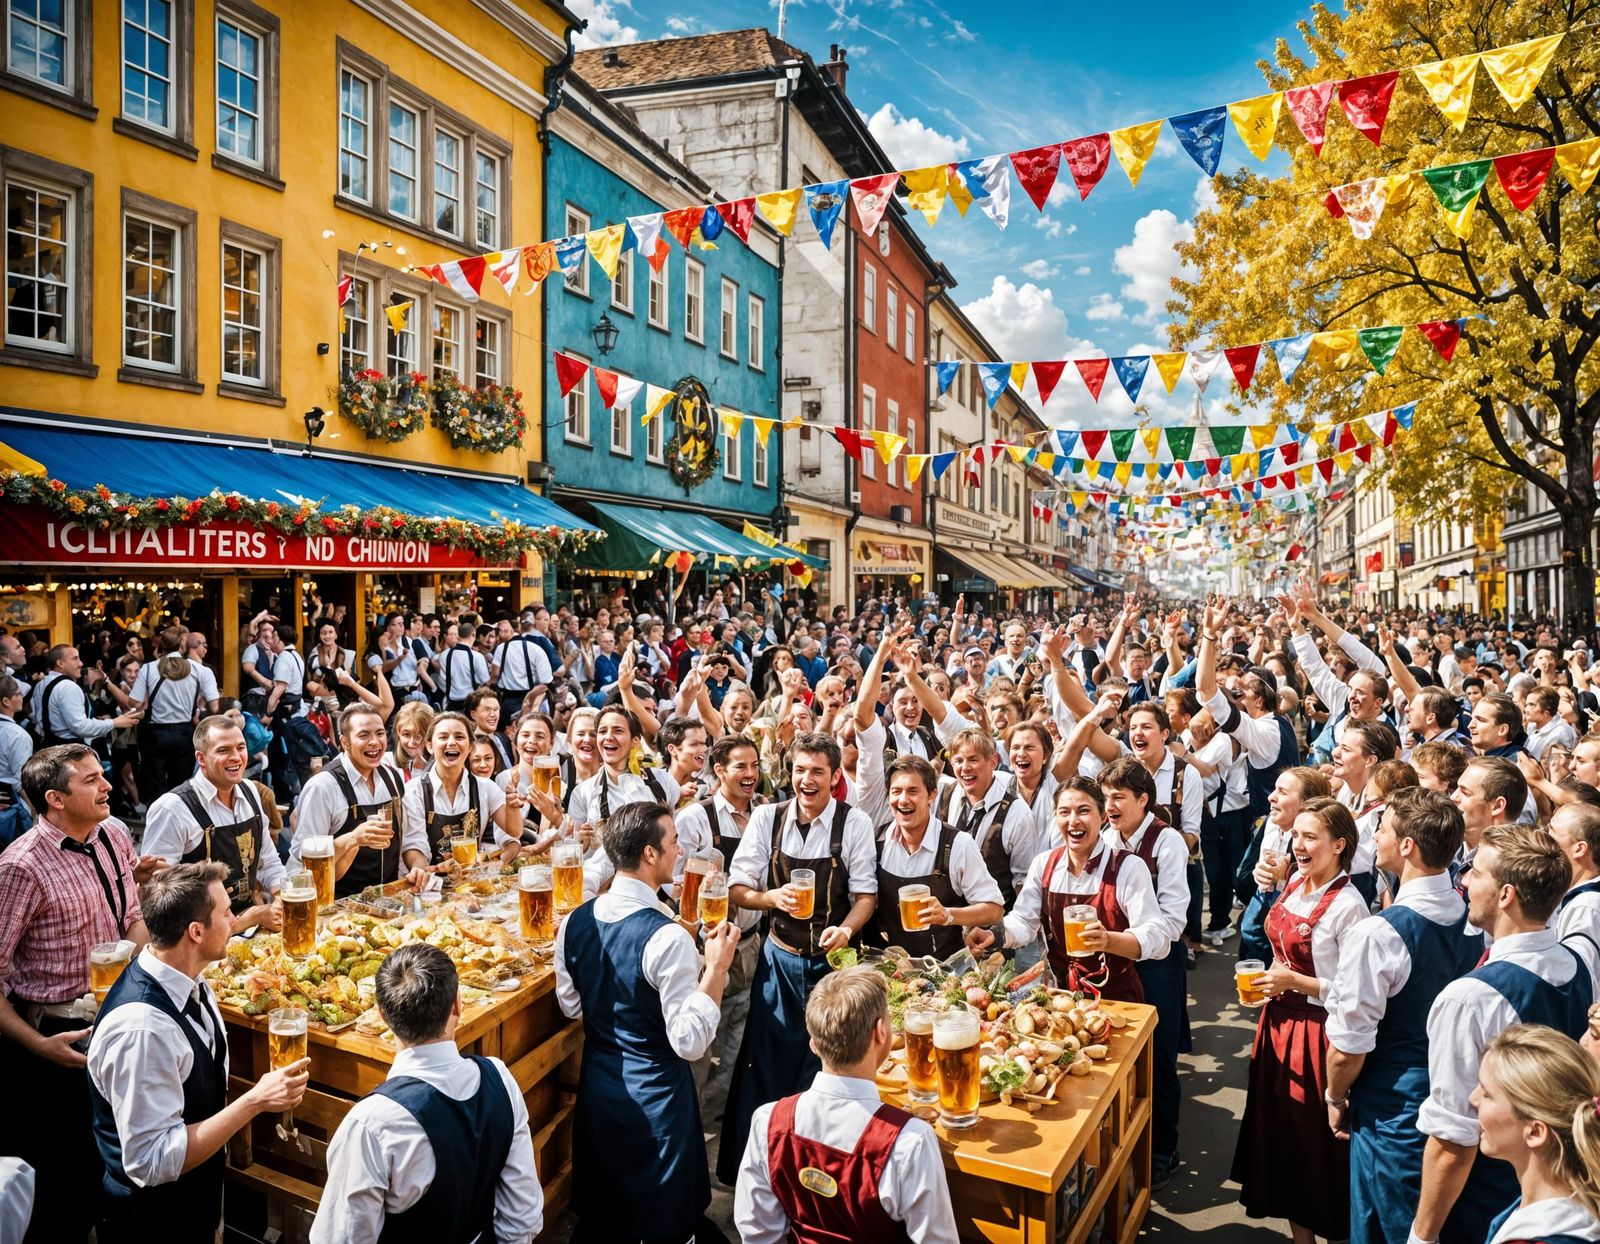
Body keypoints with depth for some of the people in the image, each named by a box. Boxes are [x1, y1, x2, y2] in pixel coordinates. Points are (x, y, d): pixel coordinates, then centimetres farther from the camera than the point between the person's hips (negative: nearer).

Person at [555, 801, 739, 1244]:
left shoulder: (574, 923, -8)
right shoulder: (667, 938, -28)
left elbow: (570, 1006, 7)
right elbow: (690, 1042, -25)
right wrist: (716, 967, -21)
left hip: (597, 1087, 6)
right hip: (655, 1095, -6)